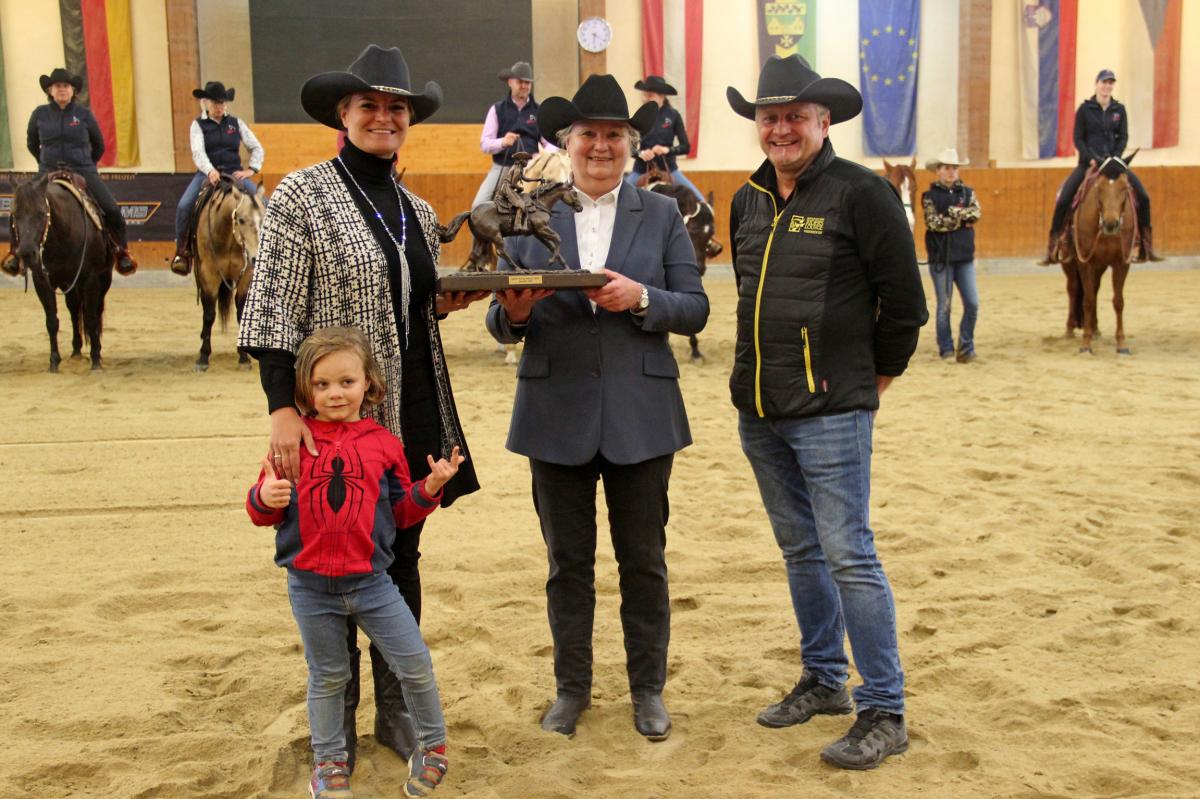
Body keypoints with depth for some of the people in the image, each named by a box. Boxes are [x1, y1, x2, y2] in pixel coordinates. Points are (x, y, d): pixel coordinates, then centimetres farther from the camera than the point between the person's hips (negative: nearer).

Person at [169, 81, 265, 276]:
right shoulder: (198, 125, 5)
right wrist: (210, 171, -30)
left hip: (234, 173, 2)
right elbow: (198, 152, -10)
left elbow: (256, 148, 13)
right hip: (207, 173, -2)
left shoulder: (236, 123, 12)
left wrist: (251, 169, -5)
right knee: (184, 206, -24)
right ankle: (182, 250, -5)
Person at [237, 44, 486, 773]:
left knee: (402, 558, 12)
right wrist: (283, 408, -22)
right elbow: (273, 312, -13)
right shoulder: (302, 195, -7)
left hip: (412, 412, 6)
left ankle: (396, 708, 27)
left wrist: (447, 303, -1)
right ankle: (336, 718, 21)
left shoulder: (418, 213, 11)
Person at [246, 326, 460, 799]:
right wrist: (265, 498, -20)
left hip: (370, 581, 1)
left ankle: (433, 746, 27)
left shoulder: (383, 443, 0)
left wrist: (430, 488, -10)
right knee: (327, 678, 14)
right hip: (310, 587, 0)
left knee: (415, 666, 3)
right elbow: (264, 511, 3)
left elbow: (400, 512, 7)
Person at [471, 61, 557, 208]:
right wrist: (502, 142, -20)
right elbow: (484, 144, 1)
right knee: (479, 206, -14)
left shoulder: (539, 111, 7)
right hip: (501, 168, 0)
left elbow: (550, 143, 4)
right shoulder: (497, 110, 6)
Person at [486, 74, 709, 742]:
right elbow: (502, 323, 4)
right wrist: (514, 313, -19)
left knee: (644, 558, 8)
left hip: (640, 416, 0)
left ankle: (649, 688, 24)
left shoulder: (662, 214, 5)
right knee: (568, 561, 10)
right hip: (558, 416, 1)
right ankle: (573, 687, 26)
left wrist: (641, 298, -18)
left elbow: (695, 309, 0)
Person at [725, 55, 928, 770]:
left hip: (831, 413, -7)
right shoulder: (748, 202, 11)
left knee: (849, 556, -5)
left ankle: (884, 712, 5)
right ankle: (824, 681, 30)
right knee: (800, 552, 16)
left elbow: (905, 302, -7)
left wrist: (870, 381, 0)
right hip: (759, 414, 7)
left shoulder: (862, 192, -9)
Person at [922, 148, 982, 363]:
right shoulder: (930, 196, -1)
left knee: (972, 304, -1)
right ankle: (946, 349, 12)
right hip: (941, 258, -3)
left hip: (965, 257, 3)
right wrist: (963, 218, -10)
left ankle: (966, 345, 13)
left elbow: (975, 214, -7)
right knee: (944, 306, 3)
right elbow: (934, 223, -14)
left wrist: (954, 213, -15)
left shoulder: (967, 192, 9)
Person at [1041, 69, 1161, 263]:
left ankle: (1146, 247, 2)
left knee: (1143, 197, -10)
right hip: (1088, 162, -2)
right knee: (1063, 200, -18)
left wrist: (1115, 158, -11)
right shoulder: (1085, 109, 0)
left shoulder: (1119, 109, 7)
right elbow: (1078, 139, -2)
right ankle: (1053, 248, -7)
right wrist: (1091, 159, -14)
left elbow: (1123, 137, 5)